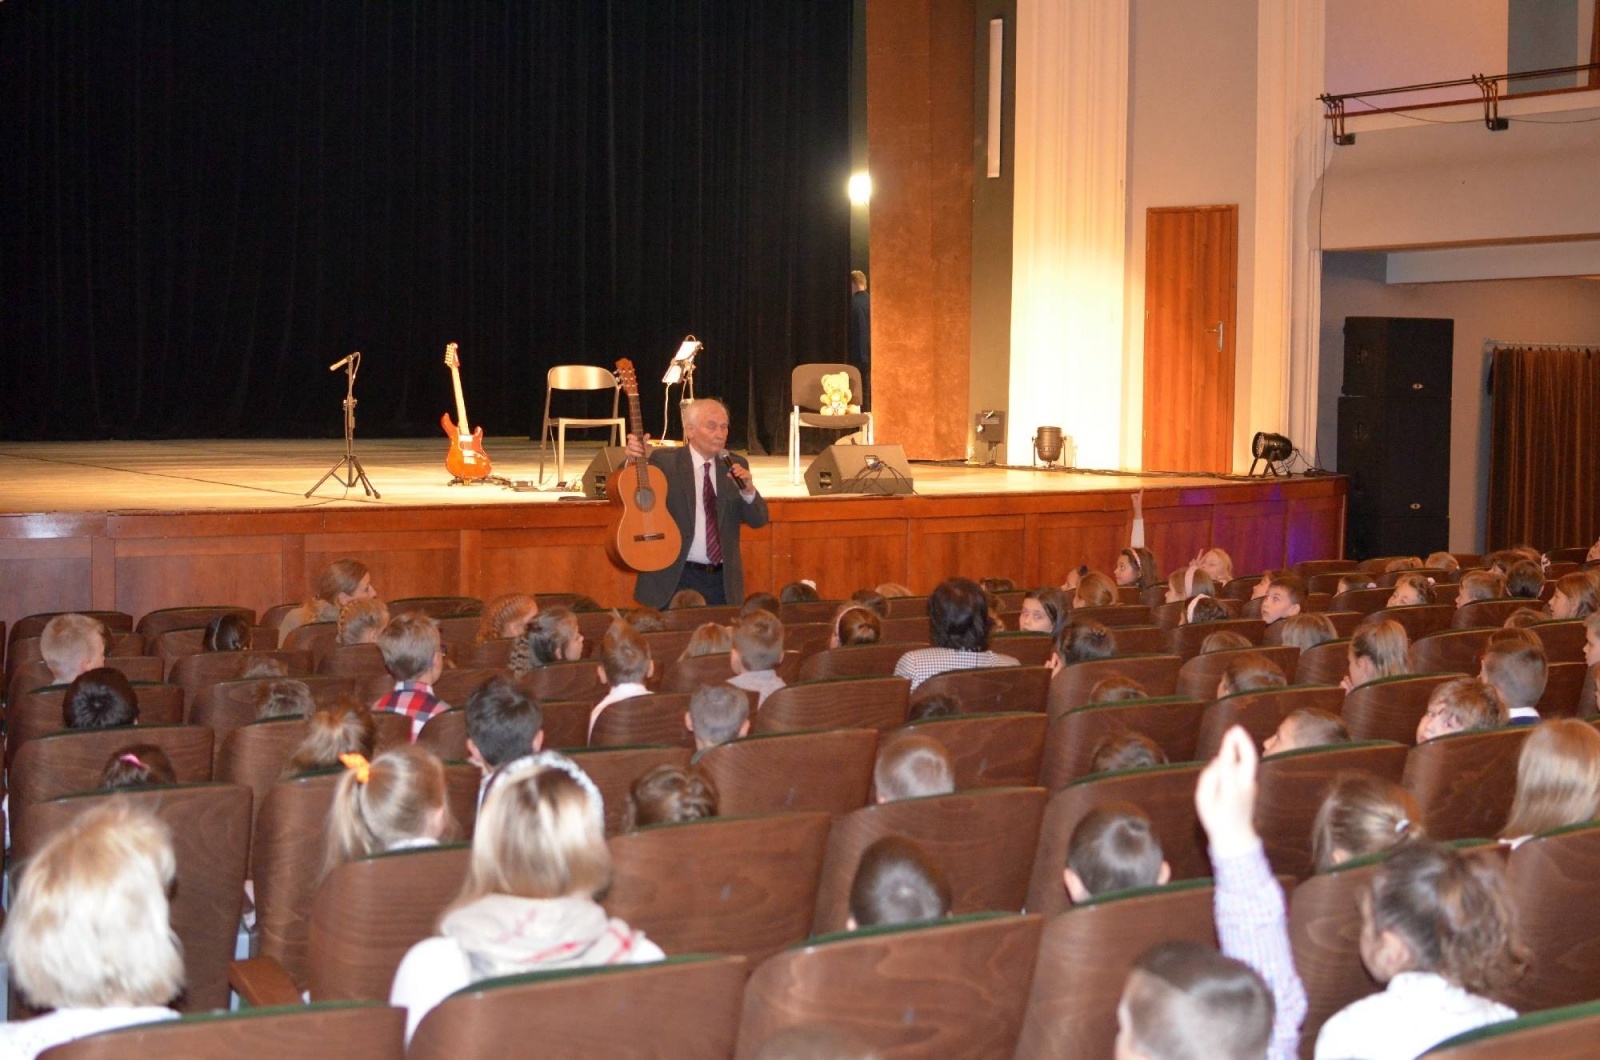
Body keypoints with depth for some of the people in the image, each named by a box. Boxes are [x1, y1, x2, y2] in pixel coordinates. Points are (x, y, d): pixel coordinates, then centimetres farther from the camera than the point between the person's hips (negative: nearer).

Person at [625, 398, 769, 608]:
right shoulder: (664, 461, -1)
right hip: (676, 579, -3)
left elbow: (758, 520, 7)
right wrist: (635, 460, -22)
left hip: (723, 581, 3)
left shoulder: (735, 465, 9)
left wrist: (748, 491, -13)